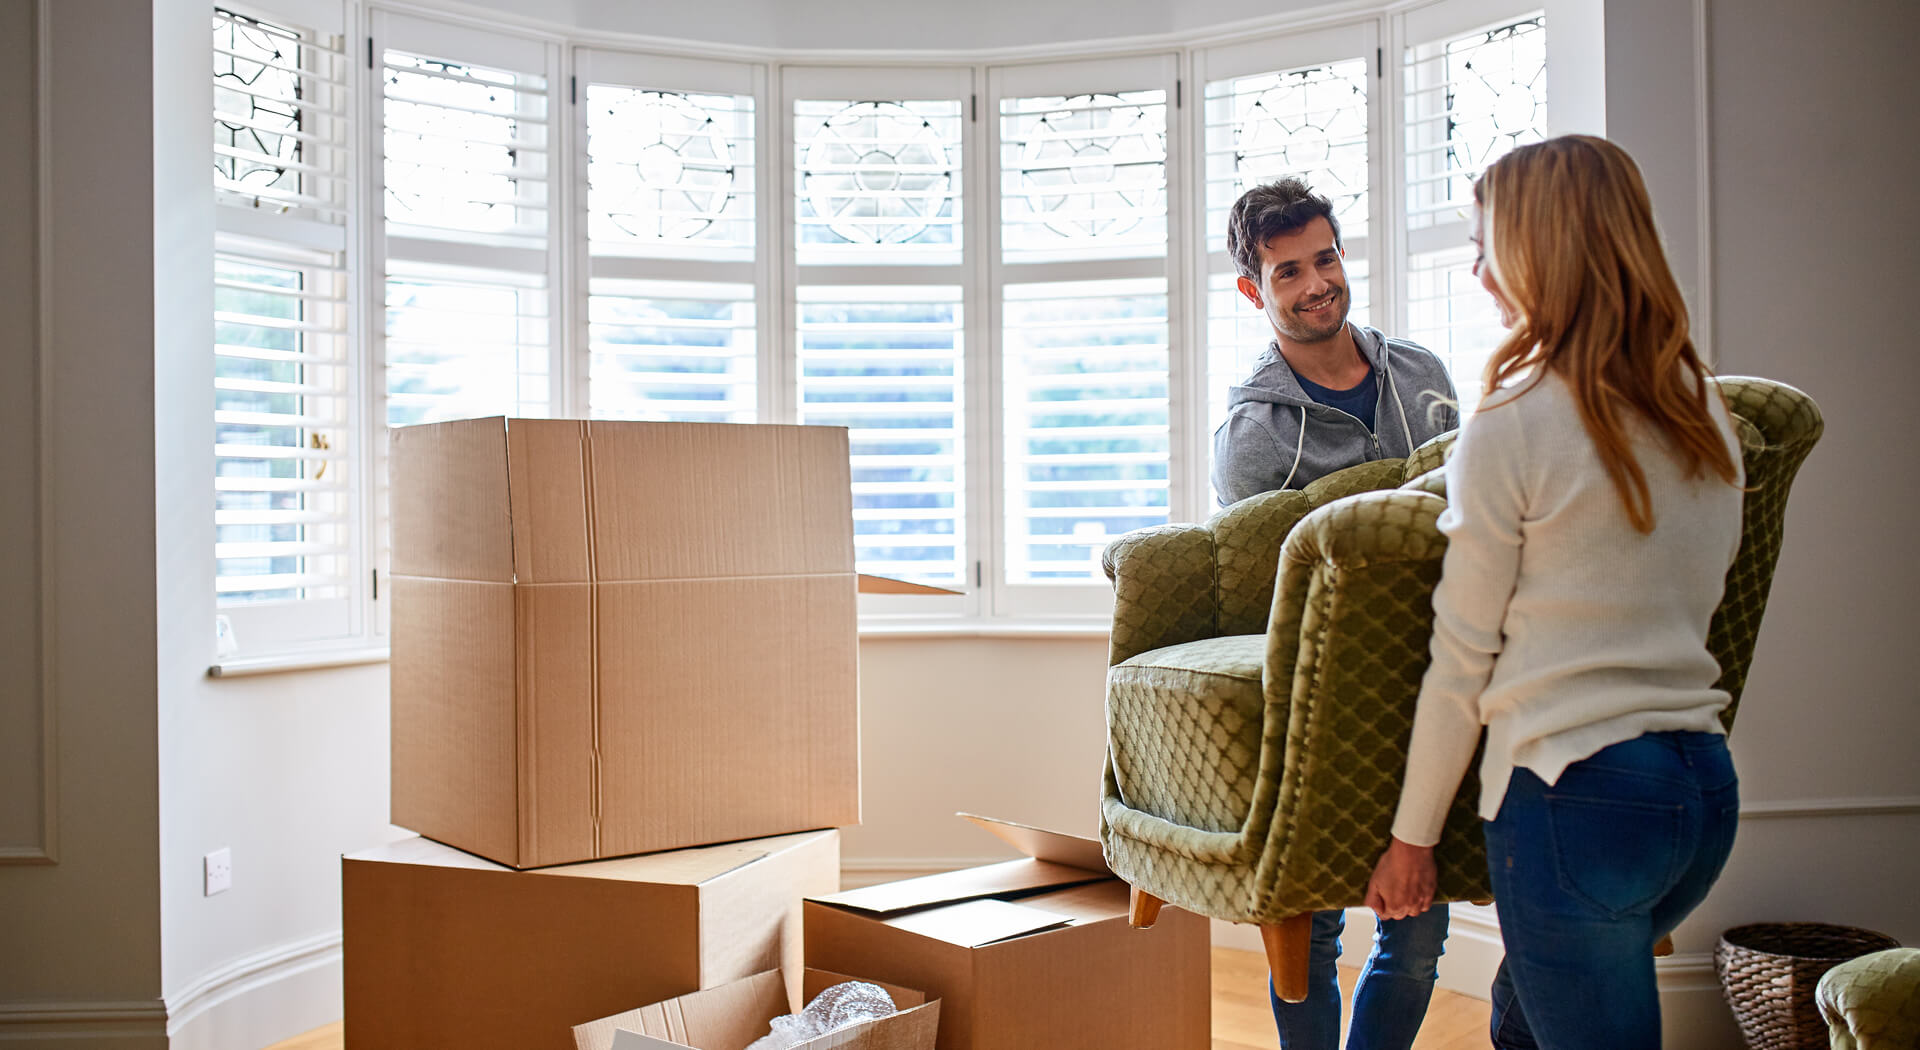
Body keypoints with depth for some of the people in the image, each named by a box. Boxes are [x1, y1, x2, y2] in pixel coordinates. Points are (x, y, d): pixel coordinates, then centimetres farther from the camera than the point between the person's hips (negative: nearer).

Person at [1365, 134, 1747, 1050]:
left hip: (1578, 794, -7)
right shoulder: (1708, 416, 8)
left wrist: (1413, 836, 0)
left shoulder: (1512, 427, -13)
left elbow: (1462, 657, -9)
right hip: (1708, 785, 8)